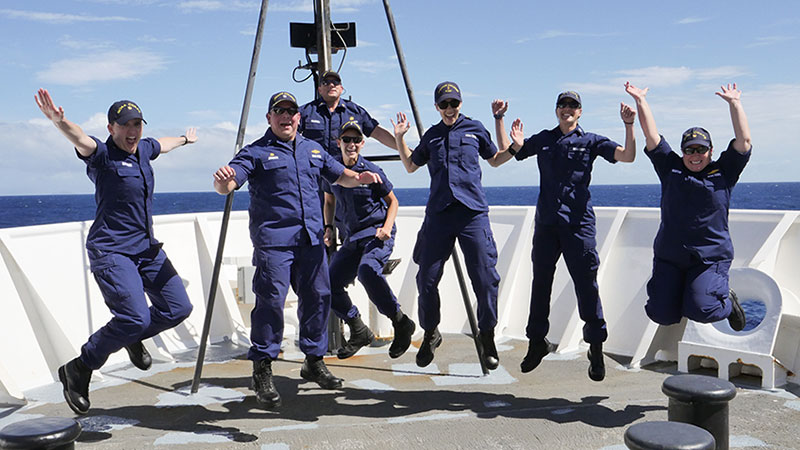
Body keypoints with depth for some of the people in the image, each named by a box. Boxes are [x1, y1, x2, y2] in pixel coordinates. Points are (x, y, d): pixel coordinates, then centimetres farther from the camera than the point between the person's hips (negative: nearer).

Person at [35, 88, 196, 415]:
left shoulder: (143, 148, 10)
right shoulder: (102, 154, -11)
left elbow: (162, 144, 34)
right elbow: (80, 140, -34)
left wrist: (185, 139, 54)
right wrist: (58, 120, -55)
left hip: (146, 247, 8)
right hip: (111, 251, -8)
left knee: (178, 307, 6)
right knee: (135, 317, -20)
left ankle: (132, 337, 34)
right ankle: (78, 370, 2)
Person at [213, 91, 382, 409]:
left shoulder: (314, 150, 18)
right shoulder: (256, 152, 0)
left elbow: (339, 175, 28)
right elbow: (226, 185, -11)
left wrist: (359, 177, 6)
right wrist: (223, 179, -36)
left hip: (311, 240, 6)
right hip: (273, 241, -5)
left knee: (318, 298, 8)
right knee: (270, 302, -12)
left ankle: (314, 362, 24)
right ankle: (262, 371, 1)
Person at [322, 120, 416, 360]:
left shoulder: (371, 170, -9)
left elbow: (393, 201, 2)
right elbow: (329, 201, 21)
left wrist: (387, 226, -15)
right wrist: (328, 227, 6)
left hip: (377, 233, -6)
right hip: (352, 238, 6)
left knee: (367, 270, -35)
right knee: (330, 286, -3)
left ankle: (401, 322, -19)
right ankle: (359, 332, 17)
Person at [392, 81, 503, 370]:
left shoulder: (475, 129, 13)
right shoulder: (431, 135, 19)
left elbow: (495, 159, 25)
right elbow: (411, 165, 31)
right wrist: (400, 137, 19)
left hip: (473, 212, -2)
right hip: (438, 213, 2)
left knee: (485, 278, -6)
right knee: (427, 278, 0)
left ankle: (487, 337, 14)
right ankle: (430, 334, 21)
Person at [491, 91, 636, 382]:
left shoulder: (591, 141, 7)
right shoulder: (543, 140, 15)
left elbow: (627, 156, -3)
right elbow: (505, 153, 20)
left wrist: (629, 125, -16)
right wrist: (499, 119, 13)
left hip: (578, 222, -3)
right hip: (546, 221, 3)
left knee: (586, 284, -3)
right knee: (540, 282, 9)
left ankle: (596, 347, 10)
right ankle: (537, 342, 23)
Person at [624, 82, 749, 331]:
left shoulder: (723, 172, 6)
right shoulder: (671, 169, 9)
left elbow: (744, 140, -2)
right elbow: (651, 136, 8)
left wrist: (734, 103, 0)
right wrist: (641, 101, 6)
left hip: (710, 257, -2)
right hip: (668, 257, 2)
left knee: (699, 310, -17)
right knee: (662, 315, -3)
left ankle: (727, 301, 18)